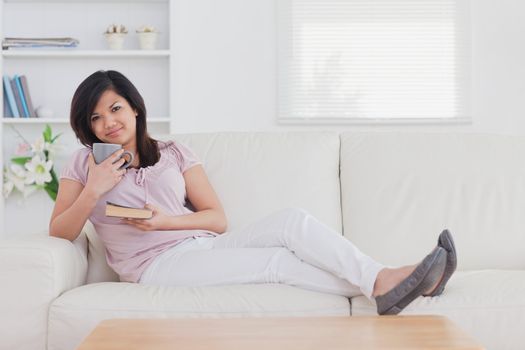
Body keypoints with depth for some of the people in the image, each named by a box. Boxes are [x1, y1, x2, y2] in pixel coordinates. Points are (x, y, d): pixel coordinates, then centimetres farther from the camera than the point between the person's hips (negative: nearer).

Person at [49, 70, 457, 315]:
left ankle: (384, 281, -33)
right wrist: (93, 191, -13)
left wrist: (166, 220, -9)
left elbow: (218, 218, 8)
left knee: (292, 219, -23)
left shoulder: (174, 153, 14)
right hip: (159, 264, -4)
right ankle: (378, 287, -32)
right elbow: (58, 233, 2)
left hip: (204, 244, 4)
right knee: (278, 260, -26)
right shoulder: (85, 163, 11)